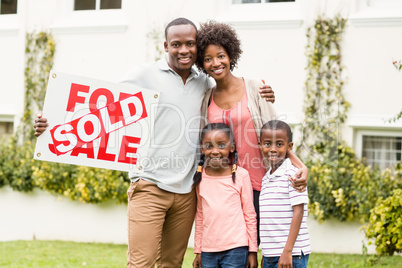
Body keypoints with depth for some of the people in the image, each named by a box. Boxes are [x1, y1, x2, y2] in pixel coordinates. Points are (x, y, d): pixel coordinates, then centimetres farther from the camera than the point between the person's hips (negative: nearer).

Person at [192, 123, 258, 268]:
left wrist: (253, 251, 2)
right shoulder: (200, 177, 7)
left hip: (235, 250, -3)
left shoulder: (241, 175, -2)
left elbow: (250, 215, 3)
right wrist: (198, 251, 15)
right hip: (208, 250, 4)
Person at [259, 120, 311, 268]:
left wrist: (288, 251, -19)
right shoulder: (266, 177, 15)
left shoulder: (293, 173, -9)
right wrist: (265, 256, 17)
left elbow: (298, 212, -14)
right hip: (270, 255, 8)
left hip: (292, 255, -8)